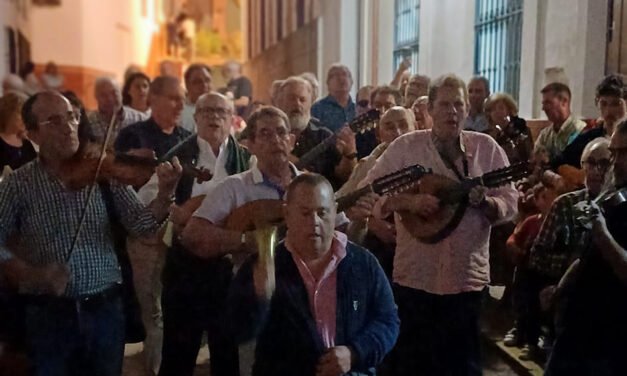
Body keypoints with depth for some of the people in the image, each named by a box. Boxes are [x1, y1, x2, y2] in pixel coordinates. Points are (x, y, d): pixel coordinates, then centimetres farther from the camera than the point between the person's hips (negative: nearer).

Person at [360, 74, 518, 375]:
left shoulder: (487, 148, 1)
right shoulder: (405, 146, -2)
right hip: (414, 277, -1)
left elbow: (510, 204, 1)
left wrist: (484, 201, -20)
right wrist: (409, 202, -18)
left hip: (468, 278, 1)